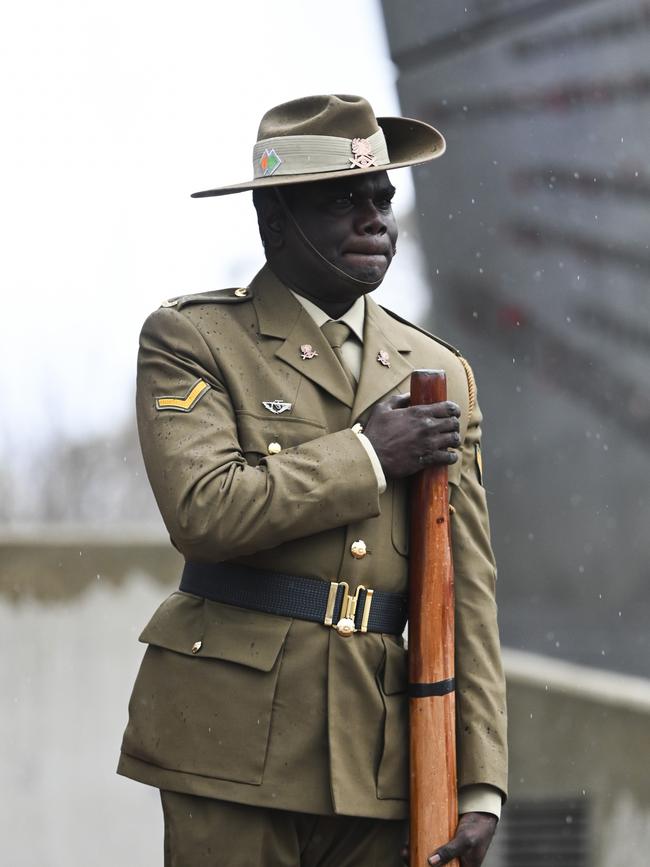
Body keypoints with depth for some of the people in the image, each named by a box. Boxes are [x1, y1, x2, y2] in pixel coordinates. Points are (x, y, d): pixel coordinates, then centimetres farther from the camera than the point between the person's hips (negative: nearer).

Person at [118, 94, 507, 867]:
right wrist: (368, 454, -7)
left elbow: (467, 593, 11)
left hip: (376, 748, 4)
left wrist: (479, 787, 3)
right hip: (233, 737, -4)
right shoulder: (190, 339, 2)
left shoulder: (438, 373, 15)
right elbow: (203, 511, -16)